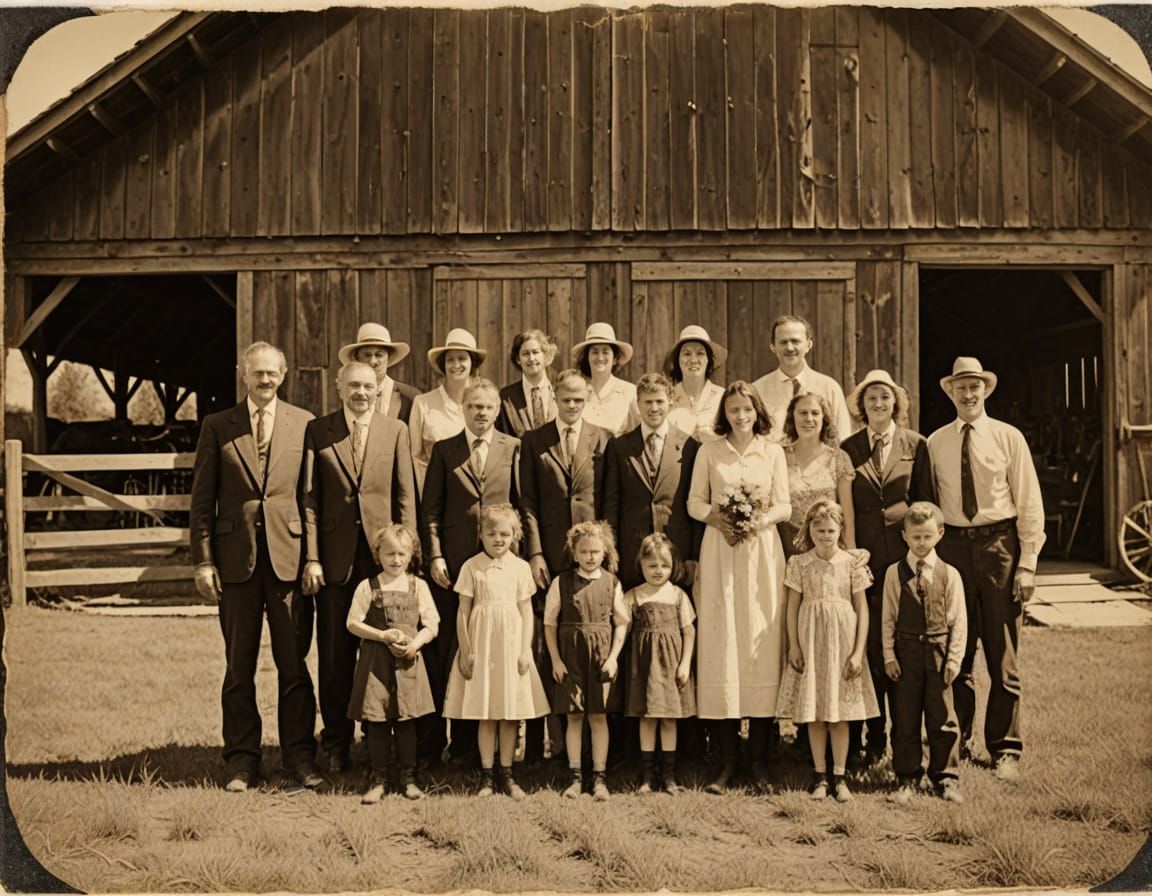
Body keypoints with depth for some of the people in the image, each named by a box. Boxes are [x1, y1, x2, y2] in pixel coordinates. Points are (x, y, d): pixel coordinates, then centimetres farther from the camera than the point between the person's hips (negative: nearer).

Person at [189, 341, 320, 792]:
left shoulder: (303, 424, 6)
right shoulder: (217, 427, 7)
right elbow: (202, 498, 6)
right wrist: (203, 560, -1)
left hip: (289, 556, -1)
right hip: (236, 558, 1)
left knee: (293, 664, 3)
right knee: (239, 667, 8)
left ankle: (299, 756, 14)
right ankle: (241, 760, 18)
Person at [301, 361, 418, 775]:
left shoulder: (396, 430, 6)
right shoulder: (317, 431, 4)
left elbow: (405, 497, 4)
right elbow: (309, 497, 2)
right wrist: (311, 557, -5)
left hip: (383, 556, 0)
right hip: (335, 558, 0)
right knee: (335, 656, 7)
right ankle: (336, 744, 20)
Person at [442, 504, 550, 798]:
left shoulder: (520, 567, 3)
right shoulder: (472, 567, -1)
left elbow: (526, 612, 4)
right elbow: (463, 612, 0)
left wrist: (525, 651, -2)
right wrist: (465, 651, -3)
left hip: (511, 645, 1)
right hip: (481, 645, -1)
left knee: (510, 713, 6)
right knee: (485, 714, 4)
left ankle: (507, 774, 16)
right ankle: (487, 775, 13)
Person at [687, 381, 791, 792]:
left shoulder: (773, 452, 7)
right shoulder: (708, 451, 6)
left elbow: (785, 506, 6)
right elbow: (694, 502, 6)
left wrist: (761, 519, -12)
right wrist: (717, 518, -12)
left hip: (762, 550, 1)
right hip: (720, 548, -1)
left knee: (762, 643, -1)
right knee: (721, 643, -4)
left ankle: (760, 755, 8)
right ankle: (727, 759, 2)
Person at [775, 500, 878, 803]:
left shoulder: (851, 564, -2)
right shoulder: (799, 563, 0)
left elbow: (862, 609, 0)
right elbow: (793, 606, 3)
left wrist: (858, 652, -5)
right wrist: (794, 646, -2)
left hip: (842, 642, 0)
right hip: (810, 642, 1)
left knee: (840, 712, 4)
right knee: (814, 712, 5)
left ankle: (839, 775, 14)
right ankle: (820, 774, 16)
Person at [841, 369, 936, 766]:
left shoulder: (916, 445, 6)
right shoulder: (848, 449, 6)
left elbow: (928, 502, 9)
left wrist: (911, 514, -9)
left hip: (904, 555, 0)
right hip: (863, 556, 0)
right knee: (865, 646, 0)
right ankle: (860, 738, 10)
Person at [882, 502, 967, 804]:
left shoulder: (949, 574, -1)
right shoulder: (894, 573, 1)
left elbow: (958, 620, 1)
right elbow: (888, 618, 3)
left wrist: (954, 658, -4)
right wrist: (889, 656, -1)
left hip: (939, 652, -1)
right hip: (906, 652, 1)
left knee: (943, 719, 5)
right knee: (904, 719, 8)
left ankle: (946, 778, 18)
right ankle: (906, 779, 19)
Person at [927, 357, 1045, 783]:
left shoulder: (1008, 437, 2)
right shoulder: (935, 443, 6)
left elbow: (1029, 503, 1)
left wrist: (1027, 564, -5)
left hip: (999, 545, -2)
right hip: (952, 547, 2)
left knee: (1003, 655, 3)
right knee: (954, 654, 9)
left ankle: (1004, 749, 14)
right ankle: (956, 742, 22)